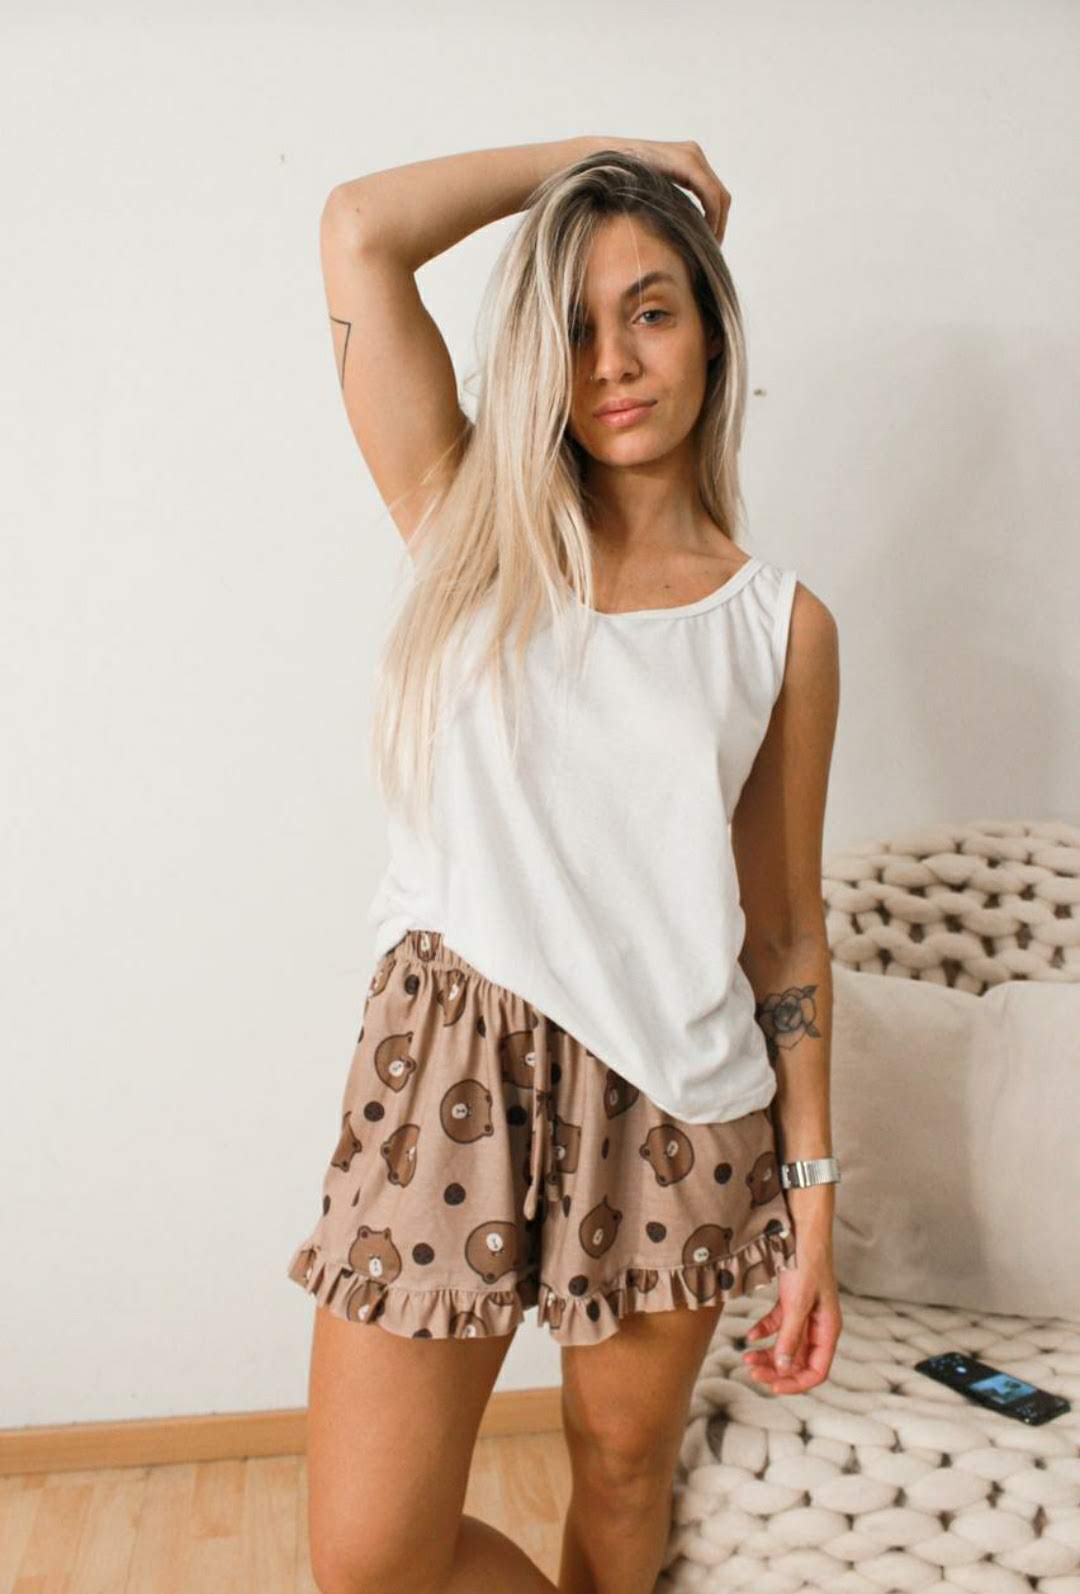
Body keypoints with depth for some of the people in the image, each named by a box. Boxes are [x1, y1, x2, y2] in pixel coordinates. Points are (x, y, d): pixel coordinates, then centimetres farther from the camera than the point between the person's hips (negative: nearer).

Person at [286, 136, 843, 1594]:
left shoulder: (782, 623, 2)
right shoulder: (474, 532, 3)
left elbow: (788, 931, 3)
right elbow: (361, 229, -5)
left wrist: (811, 1200, 2)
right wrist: (599, 151, 5)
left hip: (673, 1105, 1)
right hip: (450, 1066, 0)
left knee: (625, 1470, 18)